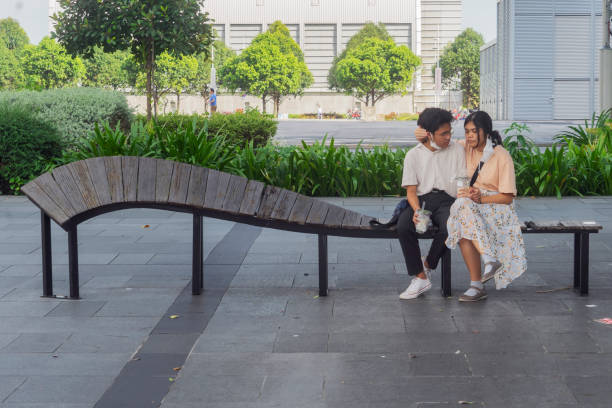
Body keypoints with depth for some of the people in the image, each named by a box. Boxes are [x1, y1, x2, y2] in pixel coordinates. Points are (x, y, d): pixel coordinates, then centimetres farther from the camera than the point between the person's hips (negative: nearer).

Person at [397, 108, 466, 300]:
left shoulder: (457, 150, 7)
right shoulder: (413, 155, 7)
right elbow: (411, 190, 4)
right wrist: (417, 210, -18)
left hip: (447, 199, -1)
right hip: (421, 199, 1)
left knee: (450, 227, -35)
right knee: (403, 225, -31)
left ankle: (427, 264, -8)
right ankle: (420, 278, -21)